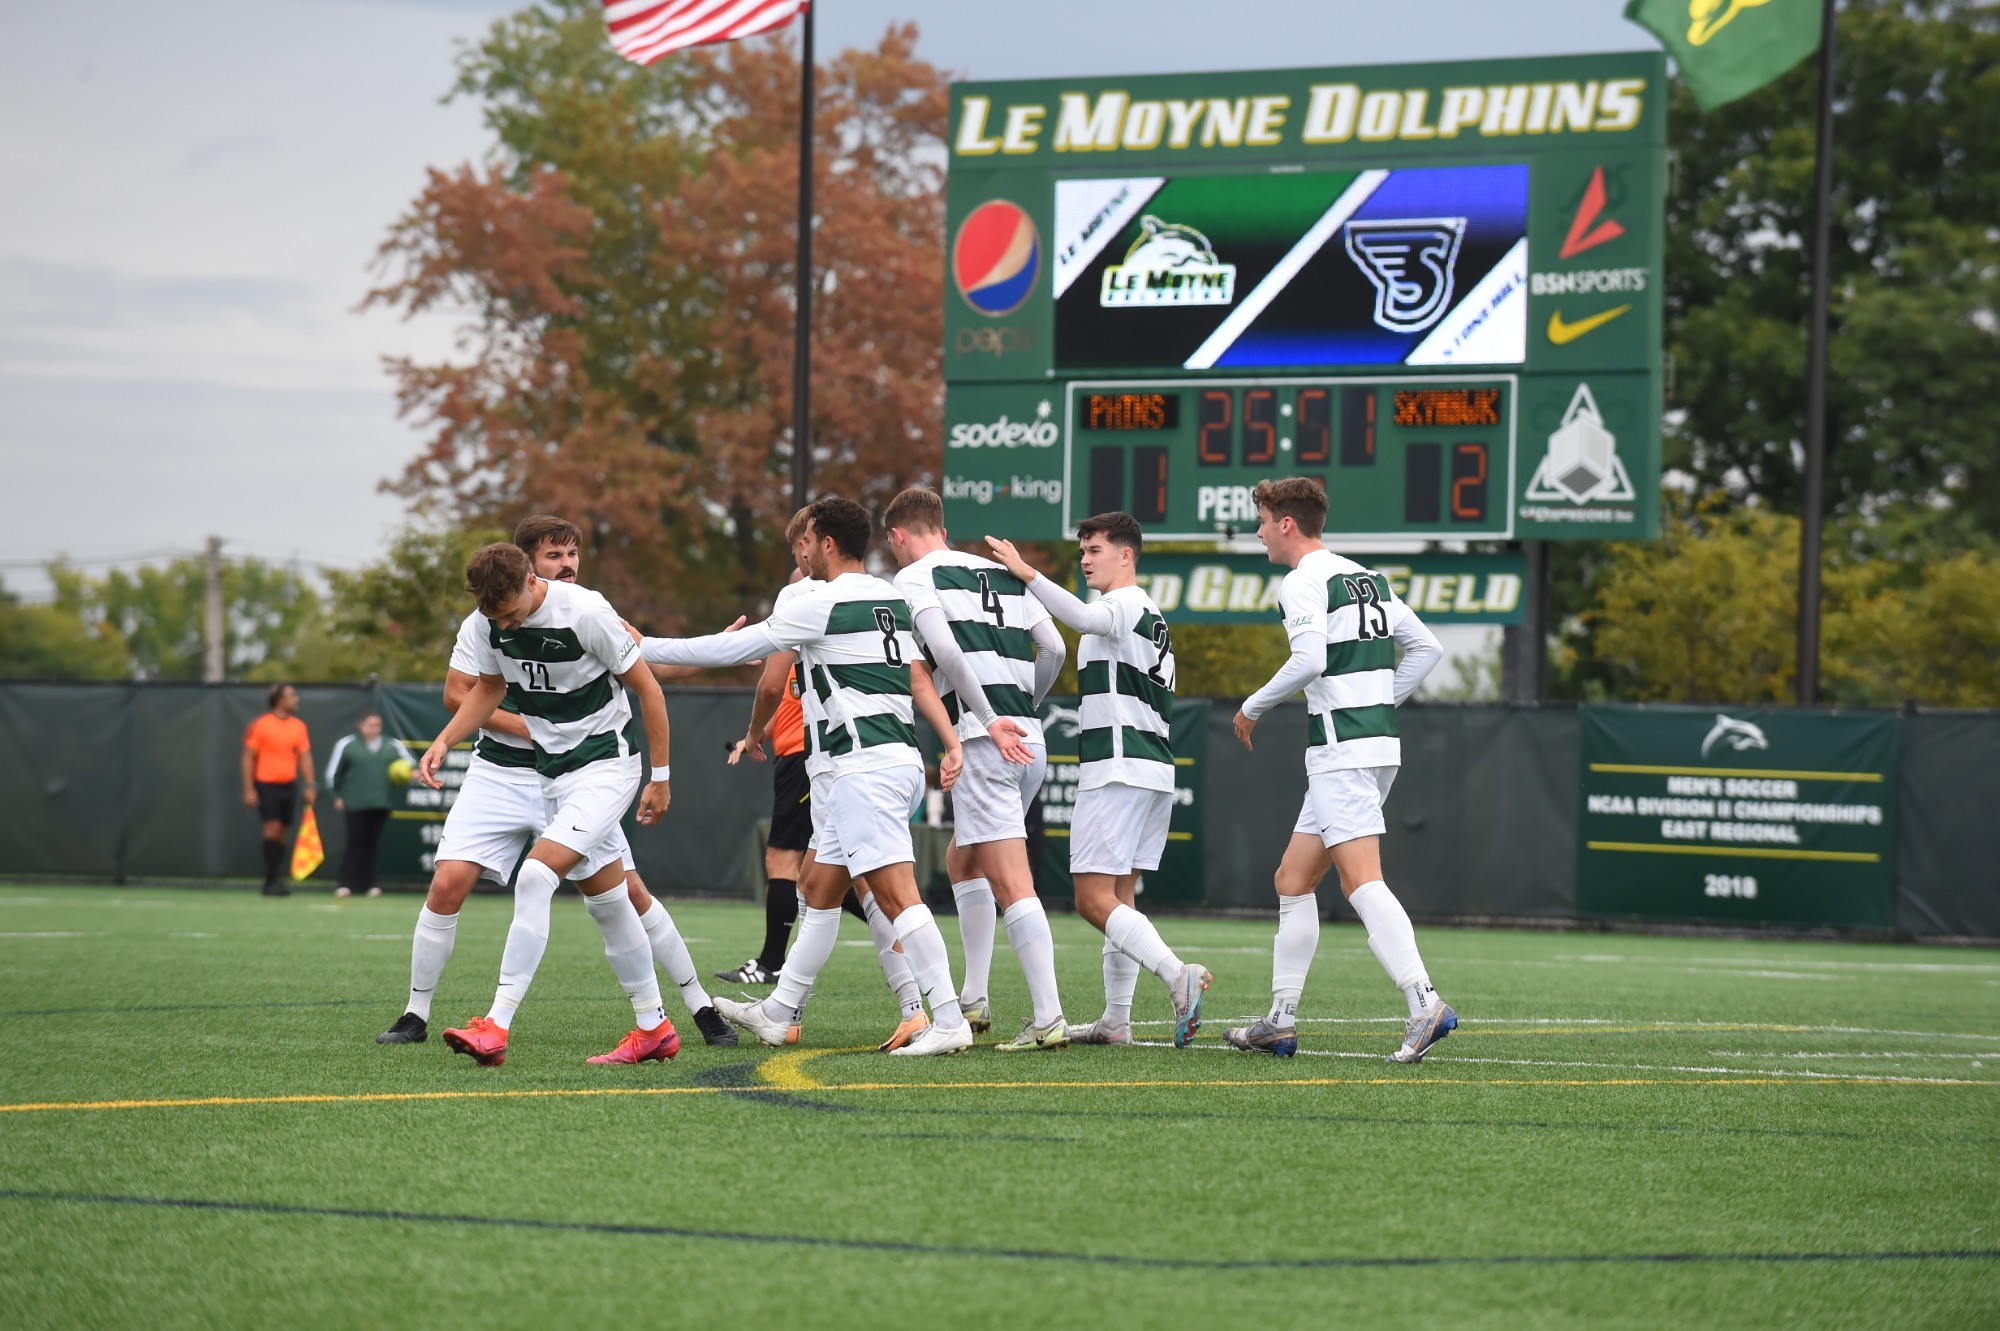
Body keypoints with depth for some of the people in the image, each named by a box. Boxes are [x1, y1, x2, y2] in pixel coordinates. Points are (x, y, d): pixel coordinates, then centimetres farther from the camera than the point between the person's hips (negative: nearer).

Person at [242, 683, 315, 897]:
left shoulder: (299, 726, 7)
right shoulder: (260, 725, -6)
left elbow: (305, 757, 8)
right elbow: (249, 757, -3)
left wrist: (310, 785, -2)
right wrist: (249, 789, -8)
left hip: (288, 785, 4)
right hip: (266, 784, -4)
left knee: (281, 833, 5)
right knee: (272, 829, -12)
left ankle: (274, 882, 11)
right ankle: (273, 880, -8)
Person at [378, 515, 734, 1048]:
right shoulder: (490, 619, -6)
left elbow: (649, 668, -1)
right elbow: (456, 693, -4)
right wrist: (527, 726, -14)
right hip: (498, 777, -1)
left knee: (629, 891, -4)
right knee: (447, 884, -14)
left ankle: (701, 1006, 8)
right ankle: (415, 1014, 2)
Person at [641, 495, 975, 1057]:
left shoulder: (821, 603, -10)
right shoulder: (891, 599, 15)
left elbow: (731, 649, -6)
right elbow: (920, 678, 12)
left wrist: (644, 647, 3)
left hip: (865, 767, -10)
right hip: (900, 754, 10)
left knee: (895, 894, -13)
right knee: (822, 886, 16)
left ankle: (949, 1021, -18)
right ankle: (779, 1014, 23)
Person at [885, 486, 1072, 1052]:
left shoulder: (913, 577, 1)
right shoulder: (1003, 574, 20)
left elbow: (944, 648, -15)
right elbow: (1054, 649, 13)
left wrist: (991, 720, -15)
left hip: (983, 744, -7)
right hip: (1029, 741, 7)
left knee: (1012, 883, -11)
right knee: (963, 861, 23)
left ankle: (1049, 1018, -18)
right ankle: (974, 998, 21)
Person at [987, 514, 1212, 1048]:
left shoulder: (1124, 604, -7)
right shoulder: (1152, 615, 24)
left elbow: (1084, 618, -31)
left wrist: (1027, 574, -38)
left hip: (1117, 768, -10)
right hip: (1153, 768, 10)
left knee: (1094, 897, -13)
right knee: (1119, 899, 11)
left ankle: (1177, 974, -26)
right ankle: (1116, 1021, 11)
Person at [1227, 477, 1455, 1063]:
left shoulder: (1303, 582, -9)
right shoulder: (1367, 577, 18)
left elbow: (1309, 660, -23)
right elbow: (1426, 647, 20)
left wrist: (1253, 707, -10)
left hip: (1342, 748, -10)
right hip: (1380, 740, 10)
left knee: (1361, 880, -17)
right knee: (1293, 880, 14)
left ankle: (1425, 1003, -29)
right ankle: (1281, 1022, 15)